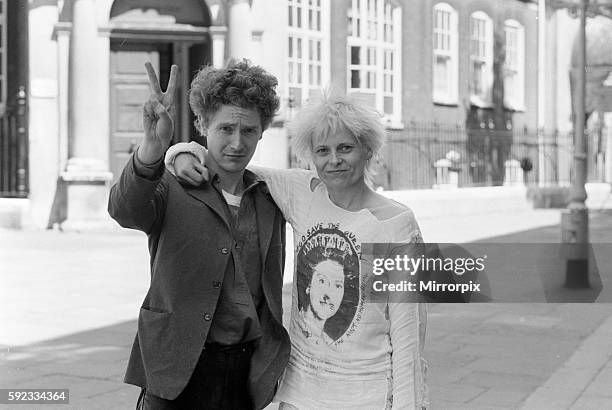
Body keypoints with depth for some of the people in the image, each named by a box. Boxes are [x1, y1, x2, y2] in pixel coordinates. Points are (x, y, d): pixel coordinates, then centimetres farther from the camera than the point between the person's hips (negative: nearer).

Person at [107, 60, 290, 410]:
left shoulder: (270, 200, 9)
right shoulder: (172, 187, -4)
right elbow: (125, 210, -27)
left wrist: (272, 364, 15)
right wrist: (153, 147, -43)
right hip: (177, 373, -3)